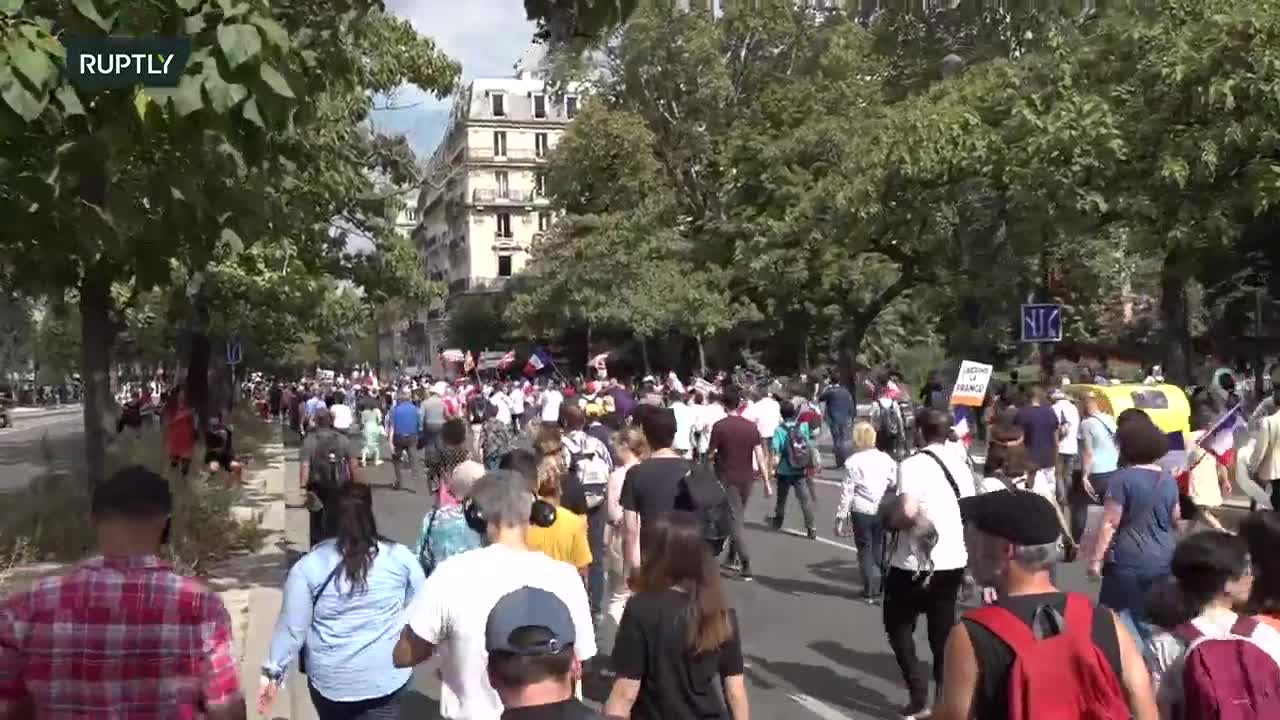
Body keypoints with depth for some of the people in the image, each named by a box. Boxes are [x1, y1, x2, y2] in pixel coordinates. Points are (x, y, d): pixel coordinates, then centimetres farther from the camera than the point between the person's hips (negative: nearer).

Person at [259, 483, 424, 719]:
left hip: (330, 681, 1)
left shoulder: (308, 566, -8)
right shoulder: (399, 556, -6)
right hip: (387, 678, 0)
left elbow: (292, 627, -6)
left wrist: (273, 672, 5)